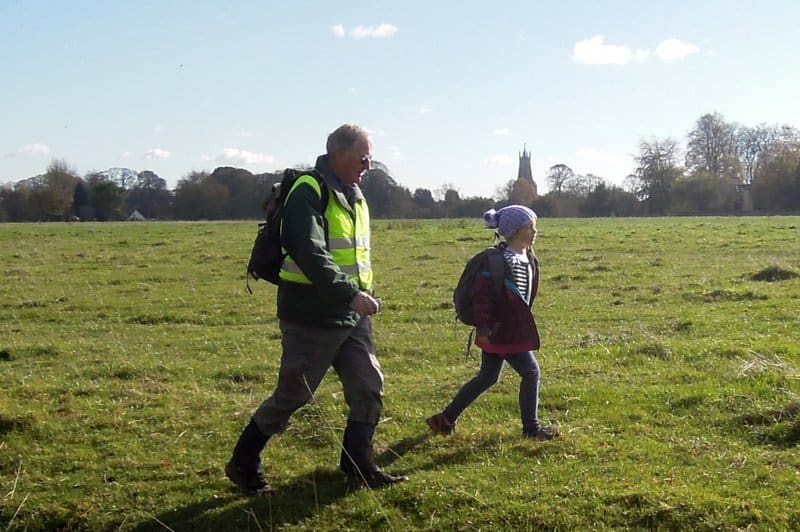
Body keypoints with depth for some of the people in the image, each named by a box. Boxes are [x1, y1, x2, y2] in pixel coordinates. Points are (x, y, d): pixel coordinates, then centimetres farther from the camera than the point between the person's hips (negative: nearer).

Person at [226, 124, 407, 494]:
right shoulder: (309, 193, -16)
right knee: (292, 394, 0)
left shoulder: (354, 197, 14)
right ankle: (244, 462, 16)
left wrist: (363, 298, 19)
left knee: (369, 388, 7)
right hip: (311, 319, -8)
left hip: (352, 317, 8)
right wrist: (351, 294, -33)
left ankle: (359, 466, 19)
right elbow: (310, 255, -28)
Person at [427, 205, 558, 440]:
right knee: (530, 372, -1)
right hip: (501, 332, -10)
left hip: (512, 330, 10)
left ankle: (446, 419, 23)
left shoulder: (528, 260, 9)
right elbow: (483, 295, -21)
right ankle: (531, 427, 13)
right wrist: (482, 327, -21)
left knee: (487, 377, 16)